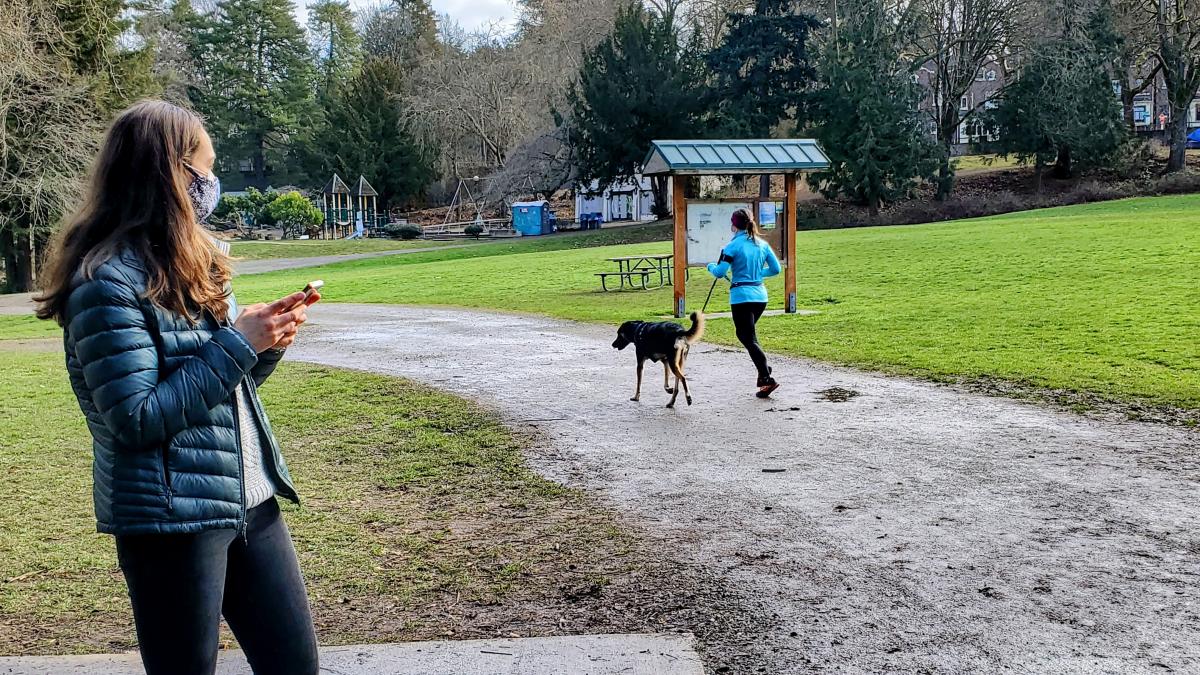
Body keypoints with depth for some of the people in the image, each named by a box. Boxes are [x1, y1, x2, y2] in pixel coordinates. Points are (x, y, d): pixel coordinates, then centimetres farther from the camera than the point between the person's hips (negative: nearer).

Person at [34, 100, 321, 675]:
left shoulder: (187, 263, 10)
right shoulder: (108, 281, -16)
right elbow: (138, 419, -19)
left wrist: (265, 342, -3)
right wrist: (236, 344, -17)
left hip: (249, 499, 8)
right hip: (169, 518, -8)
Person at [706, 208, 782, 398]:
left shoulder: (733, 246, -10)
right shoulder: (762, 244, 8)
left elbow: (719, 273, -13)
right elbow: (776, 269, 11)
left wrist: (711, 266, 8)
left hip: (741, 296, -6)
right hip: (760, 295, 7)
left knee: (749, 339, -5)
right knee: (746, 334, 24)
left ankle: (767, 379, -14)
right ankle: (763, 370, 18)